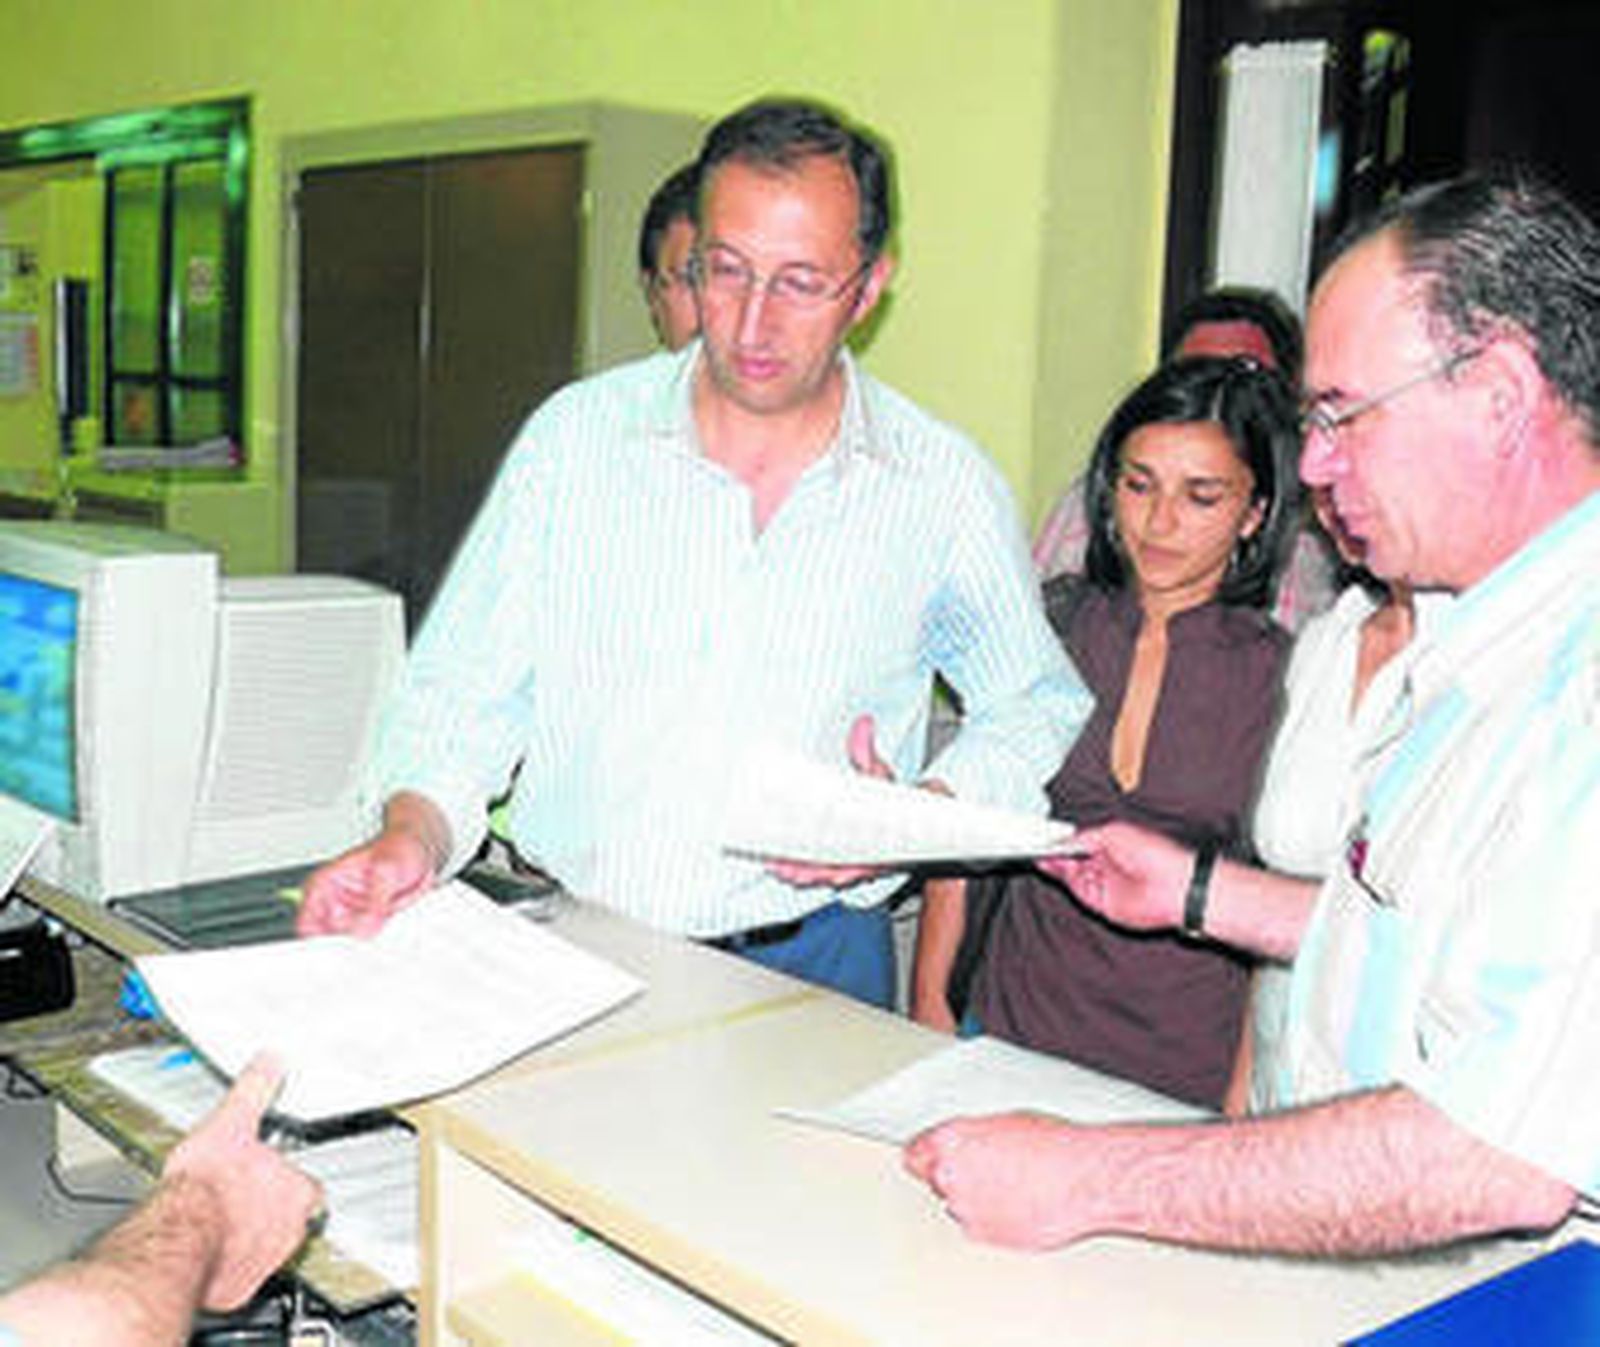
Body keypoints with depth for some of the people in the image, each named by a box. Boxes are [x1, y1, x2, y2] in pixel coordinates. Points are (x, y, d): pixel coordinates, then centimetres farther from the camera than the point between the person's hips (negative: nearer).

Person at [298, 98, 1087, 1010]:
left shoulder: (946, 485, 1)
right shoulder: (577, 434, 3)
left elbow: (1041, 707, 13)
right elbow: (466, 684, 6)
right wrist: (418, 828, -14)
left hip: (806, 960, 0)